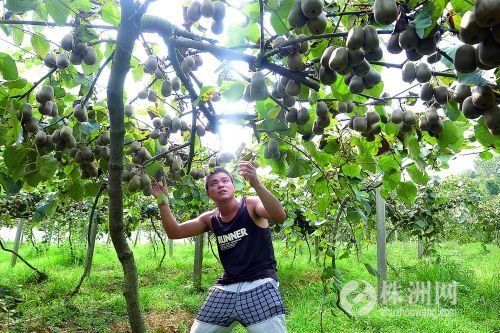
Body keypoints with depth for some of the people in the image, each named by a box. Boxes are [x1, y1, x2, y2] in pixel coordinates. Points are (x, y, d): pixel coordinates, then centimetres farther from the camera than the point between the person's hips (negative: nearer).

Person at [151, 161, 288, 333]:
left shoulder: (251, 204, -8)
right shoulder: (211, 219, 7)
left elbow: (280, 217, -26)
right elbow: (175, 232, 8)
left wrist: (256, 184, -41)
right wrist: (163, 202, -6)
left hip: (259, 284, -5)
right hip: (225, 288, 5)